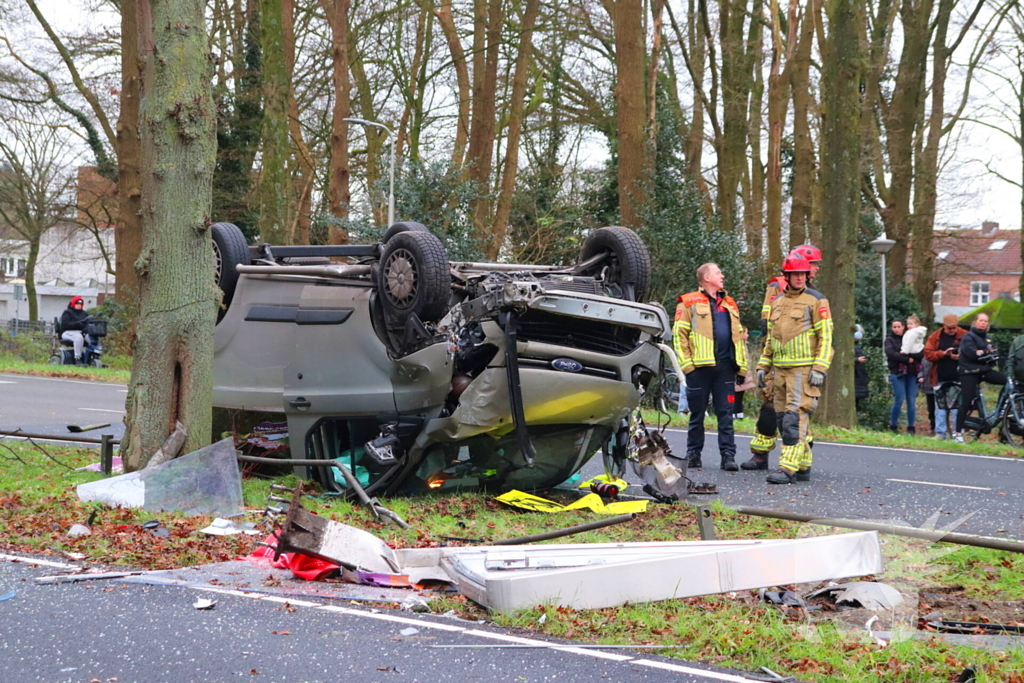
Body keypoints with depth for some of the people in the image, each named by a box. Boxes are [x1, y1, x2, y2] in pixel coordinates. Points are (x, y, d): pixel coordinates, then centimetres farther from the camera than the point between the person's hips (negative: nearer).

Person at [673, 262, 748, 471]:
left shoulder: (729, 304, 19)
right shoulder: (689, 303, 2)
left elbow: (739, 335, 21)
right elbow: (679, 334, -3)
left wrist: (742, 363, 13)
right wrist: (686, 362, -11)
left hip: (725, 366, 4)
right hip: (700, 366, -4)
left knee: (726, 413, 0)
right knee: (697, 413, 5)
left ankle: (728, 455, 1)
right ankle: (693, 454, 14)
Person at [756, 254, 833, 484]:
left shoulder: (816, 300, -2)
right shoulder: (778, 302, 17)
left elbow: (825, 336, -7)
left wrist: (819, 368, -15)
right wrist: (763, 366, 16)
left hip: (804, 369, -7)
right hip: (780, 369, 7)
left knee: (795, 416, -14)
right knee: (782, 418, 7)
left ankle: (788, 468, -18)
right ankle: (803, 465, 15)